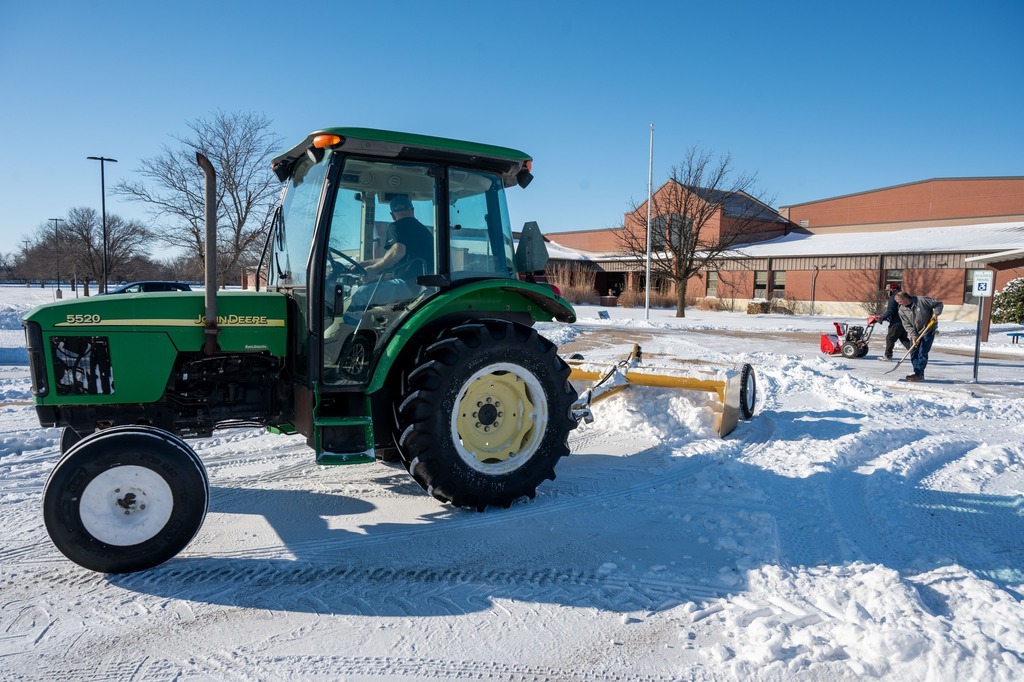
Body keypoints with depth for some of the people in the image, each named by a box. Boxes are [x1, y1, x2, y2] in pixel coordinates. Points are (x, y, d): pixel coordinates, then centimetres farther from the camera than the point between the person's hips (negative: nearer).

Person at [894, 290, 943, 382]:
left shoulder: (922, 300, -18)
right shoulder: (902, 310, -4)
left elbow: (938, 304, -7)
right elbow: (907, 325, -6)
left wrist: (935, 314, -21)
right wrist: (914, 336, -16)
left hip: (928, 330, -6)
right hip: (916, 333, 6)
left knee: (922, 353, -9)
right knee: (913, 353, 4)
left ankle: (919, 374, -8)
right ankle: (917, 373, 13)